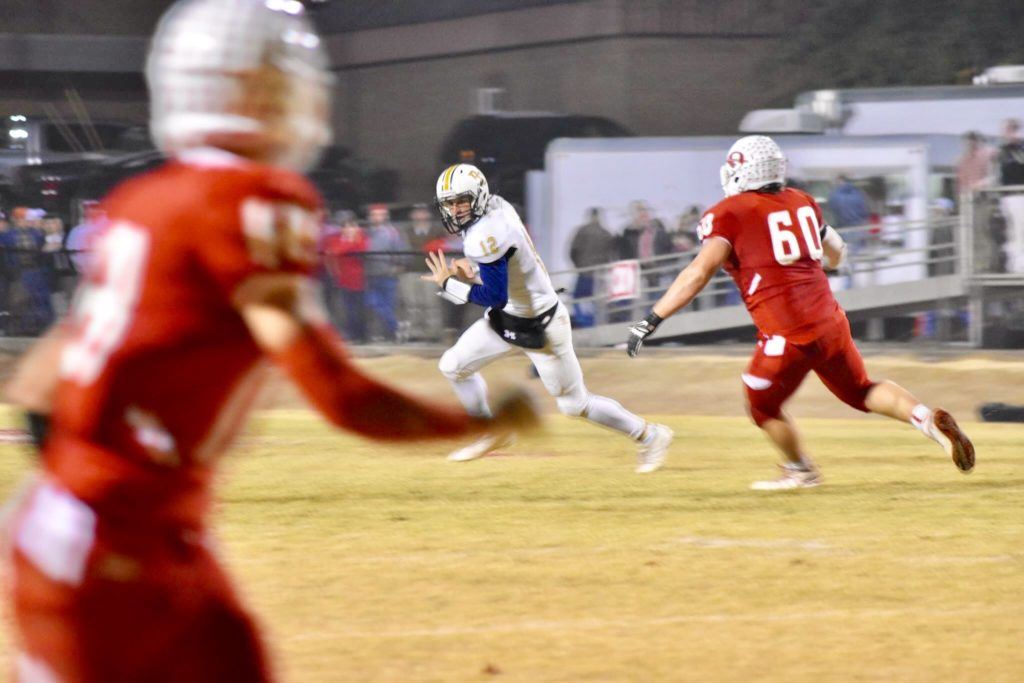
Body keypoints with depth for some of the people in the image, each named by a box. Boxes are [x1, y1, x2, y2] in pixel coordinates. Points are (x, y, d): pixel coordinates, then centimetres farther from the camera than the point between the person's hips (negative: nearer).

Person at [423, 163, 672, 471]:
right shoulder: (497, 205, -3)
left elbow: (495, 296, -31)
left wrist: (448, 285, -21)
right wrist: (472, 268, -2)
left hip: (539, 327, -9)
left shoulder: (485, 236, -30)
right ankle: (493, 434, 27)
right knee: (453, 367, 10)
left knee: (575, 404, 3)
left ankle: (650, 435, 18)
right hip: (507, 318, 9)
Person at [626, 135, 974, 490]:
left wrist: (651, 321, -14)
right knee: (861, 390, 24)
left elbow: (699, 273, -14)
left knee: (763, 407, 19)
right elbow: (835, 255, 27)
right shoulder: (801, 201, 14)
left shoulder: (729, 214, -3)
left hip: (788, 335, -6)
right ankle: (928, 419, 5)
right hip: (831, 322, 6)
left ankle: (801, 471, 33)